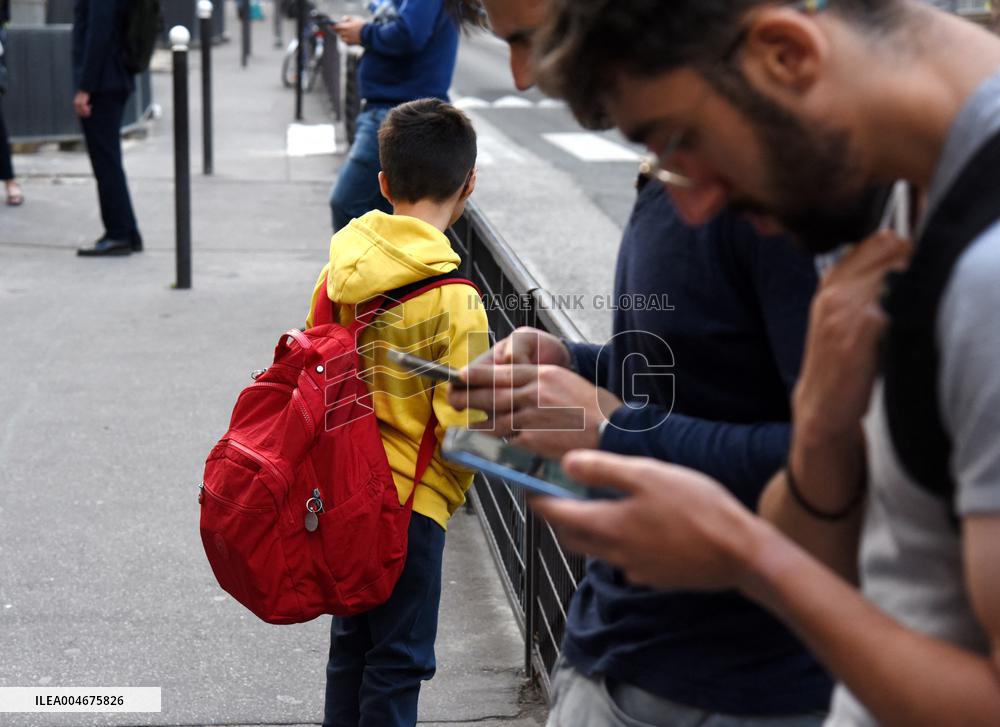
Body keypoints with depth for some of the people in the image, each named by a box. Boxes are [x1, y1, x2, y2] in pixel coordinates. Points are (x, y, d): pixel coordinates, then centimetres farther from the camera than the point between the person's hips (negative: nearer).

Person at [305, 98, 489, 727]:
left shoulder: (341, 268, -1)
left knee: (351, 642, 21)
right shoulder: (453, 299, -19)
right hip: (412, 500, -6)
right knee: (399, 658, 6)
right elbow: (460, 427, -19)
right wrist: (453, 491, 1)